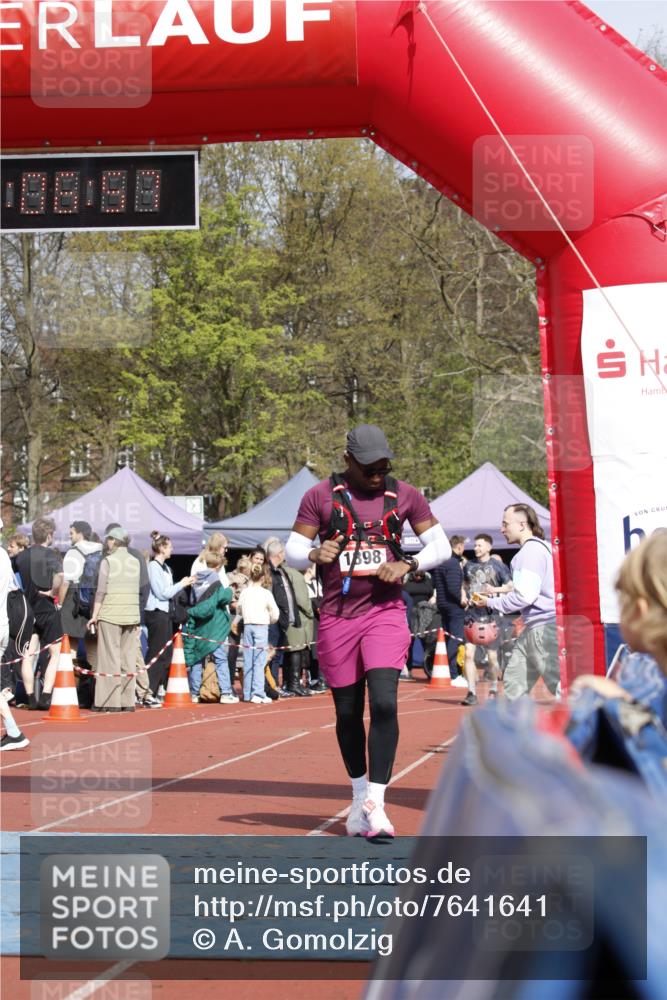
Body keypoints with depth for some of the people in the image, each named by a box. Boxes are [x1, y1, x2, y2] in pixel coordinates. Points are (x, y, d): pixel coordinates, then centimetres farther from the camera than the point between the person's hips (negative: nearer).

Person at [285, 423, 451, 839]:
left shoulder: (405, 495, 5)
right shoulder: (321, 496, 2)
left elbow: (441, 545, 10)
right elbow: (293, 550, 4)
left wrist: (408, 564, -9)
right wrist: (315, 554, -19)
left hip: (385, 612, -1)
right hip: (337, 615, 1)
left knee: (384, 703, -17)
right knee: (347, 711, 8)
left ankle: (375, 803, -14)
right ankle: (359, 795, 28)